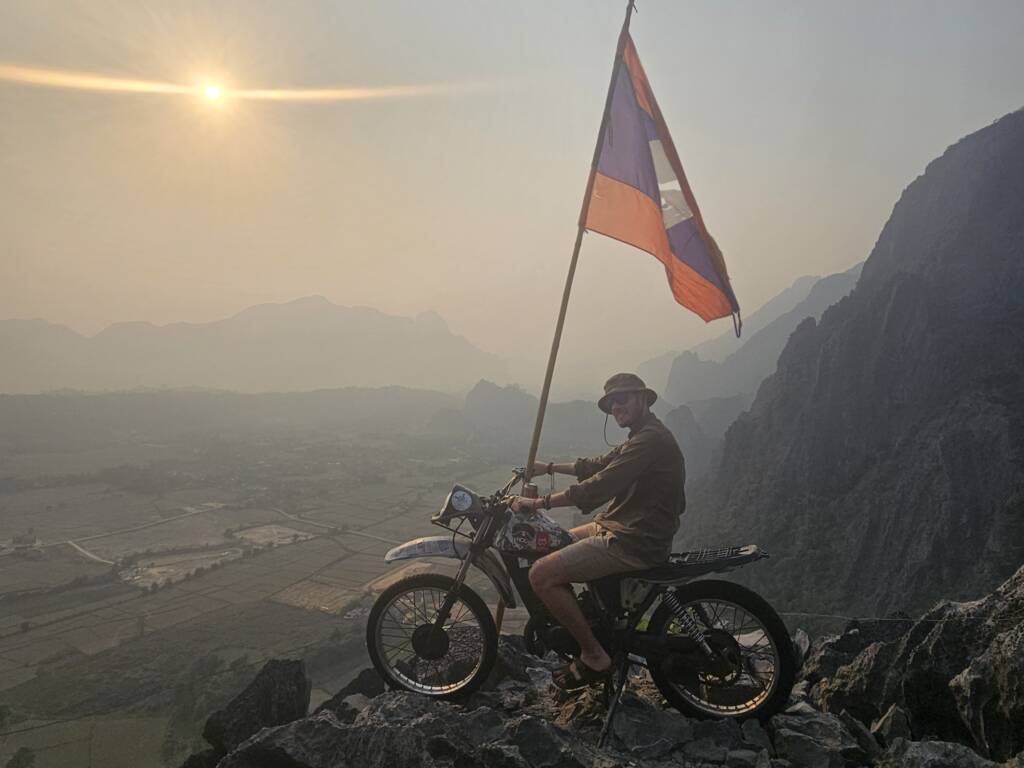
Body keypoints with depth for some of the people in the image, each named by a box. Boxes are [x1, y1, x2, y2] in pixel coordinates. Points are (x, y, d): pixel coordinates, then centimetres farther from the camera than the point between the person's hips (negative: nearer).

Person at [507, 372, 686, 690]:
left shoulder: (650, 439, -19)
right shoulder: (642, 436, 15)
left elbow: (599, 486, -26)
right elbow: (599, 464, 24)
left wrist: (539, 503, -22)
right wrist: (550, 467, 21)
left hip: (635, 541, -11)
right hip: (621, 526, 11)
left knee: (541, 575, -17)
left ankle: (595, 657, -6)